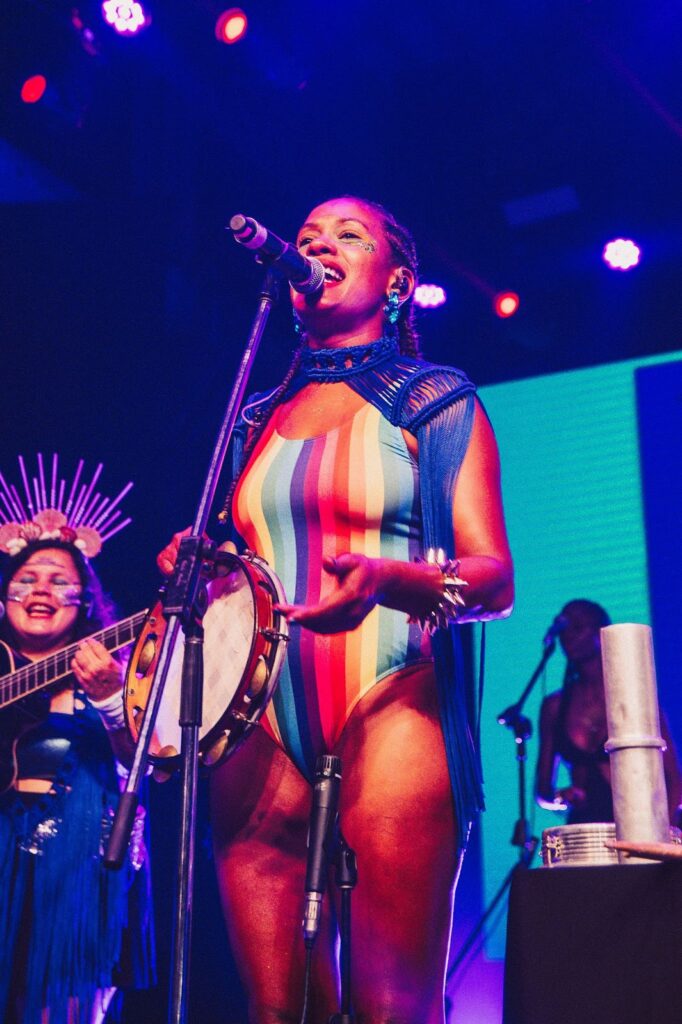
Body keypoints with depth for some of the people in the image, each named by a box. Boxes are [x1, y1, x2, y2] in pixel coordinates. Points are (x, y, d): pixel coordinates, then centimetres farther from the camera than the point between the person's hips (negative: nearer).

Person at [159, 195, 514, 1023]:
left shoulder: (438, 403, 7)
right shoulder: (259, 419, 21)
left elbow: (494, 580, -2)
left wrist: (383, 579, -21)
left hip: (391, 706, -4)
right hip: (261, 717, 4)